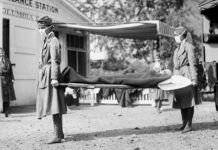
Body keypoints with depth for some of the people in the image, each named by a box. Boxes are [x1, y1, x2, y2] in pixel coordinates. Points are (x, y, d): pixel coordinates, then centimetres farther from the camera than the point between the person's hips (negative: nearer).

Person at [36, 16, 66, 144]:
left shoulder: (53, 41, -8)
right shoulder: (46, 42, 22)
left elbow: (55, 60, -17)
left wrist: (54, 78, -24)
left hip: (50, 75, -10)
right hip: (45, 75, 10)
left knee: (53, 105, -13)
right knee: (53, 105, 13)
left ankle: (57, 136, -12)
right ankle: (60, 133, 21)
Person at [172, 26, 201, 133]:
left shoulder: (188, 46, -5)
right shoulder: (177, 48, 19)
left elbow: (193, 63, -11)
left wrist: (194, 79, -16)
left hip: (187, 74, -8)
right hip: (178, 75, 8)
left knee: (189, 101, -5)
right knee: (181, 100, 9)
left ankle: (189, 125, -3)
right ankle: (184, 123, 18)